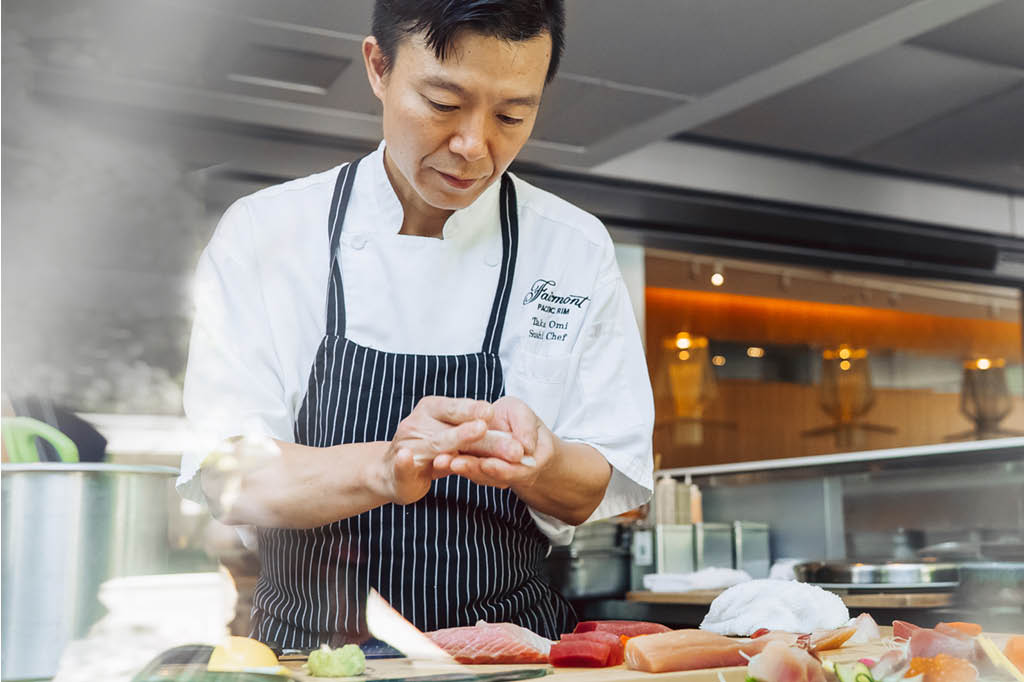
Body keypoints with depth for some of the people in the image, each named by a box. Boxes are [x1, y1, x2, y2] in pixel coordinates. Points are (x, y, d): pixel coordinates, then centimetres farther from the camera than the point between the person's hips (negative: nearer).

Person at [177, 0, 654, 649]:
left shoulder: (577, 248, 1)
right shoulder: (263, 231, -2)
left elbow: (604, 490, 1)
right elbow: (226, 475, -9)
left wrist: (534, 461, -22)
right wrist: (383, 467, -28)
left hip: (509, 652, 2)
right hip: (308, 655, -1)